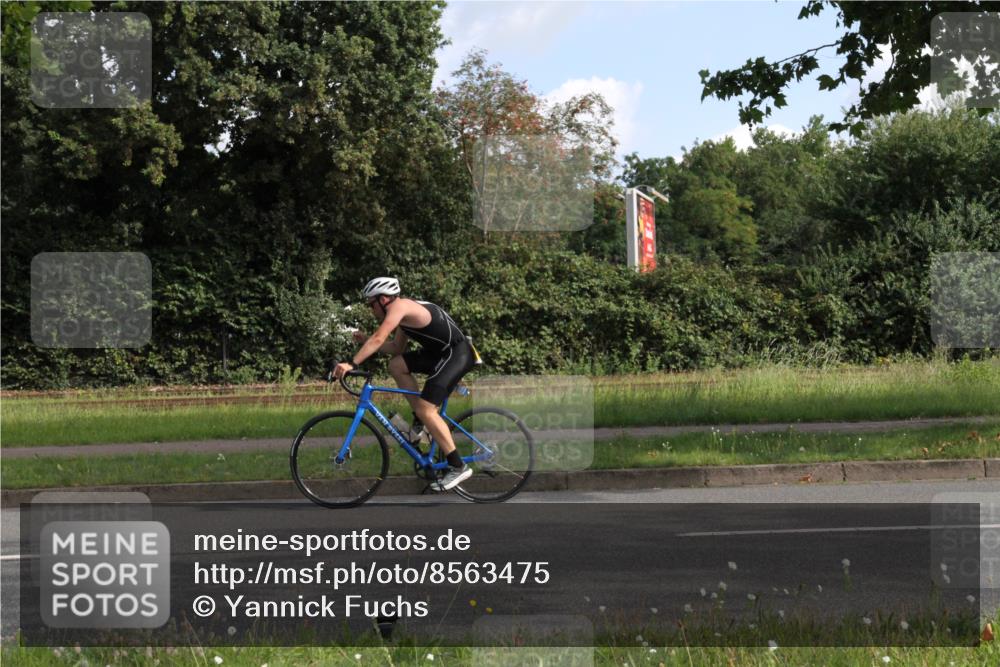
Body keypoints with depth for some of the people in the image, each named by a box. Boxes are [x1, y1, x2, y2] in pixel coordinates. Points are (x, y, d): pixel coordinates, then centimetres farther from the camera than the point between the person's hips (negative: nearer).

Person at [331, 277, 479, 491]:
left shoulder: (399, 307, -13)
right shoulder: (405, 313, 16)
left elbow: (378, 339, -24)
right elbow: (396, 348, 21)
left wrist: (351, 364, -29)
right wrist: (365, 339, 11)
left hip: (457, 354, -10)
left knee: (426, 409, -15)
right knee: (396, 365, 7)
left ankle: (458, 467, -13)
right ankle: (420, 421, 12)